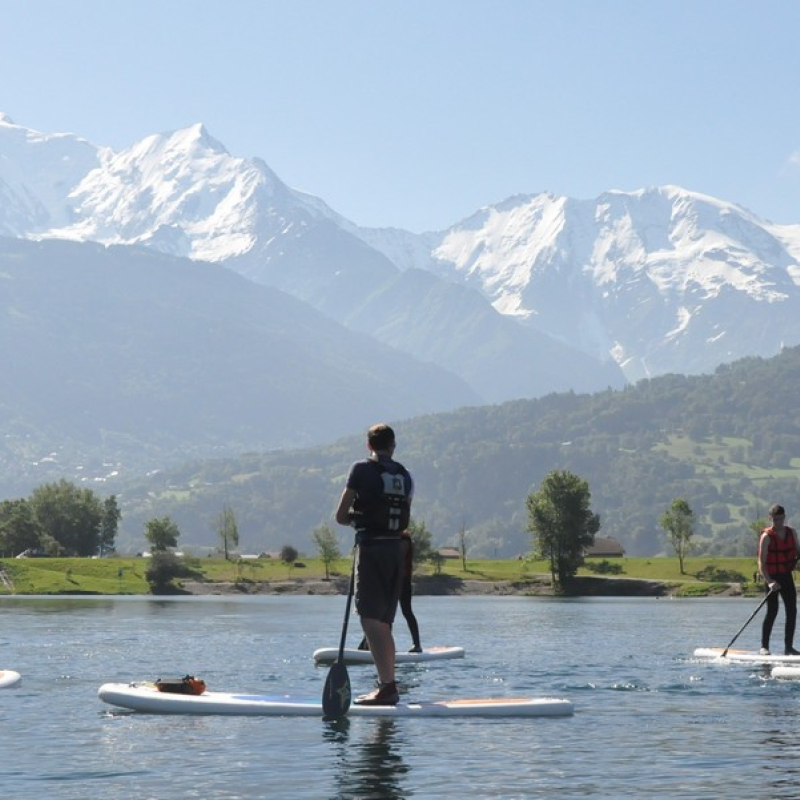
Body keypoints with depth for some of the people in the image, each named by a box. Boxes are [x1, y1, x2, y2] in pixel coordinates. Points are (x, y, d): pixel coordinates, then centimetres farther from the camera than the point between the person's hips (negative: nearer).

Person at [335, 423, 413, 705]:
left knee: (370, 619, -9)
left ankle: (387, 685, -20)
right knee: (384, 623, 14)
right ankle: (388, 686, 16)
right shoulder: (405, 476, 11)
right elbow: (405, 521, 14)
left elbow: (341, 516, -3)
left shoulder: (362, 470, -5)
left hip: (371, 548, -6)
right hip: (396, 549, 6)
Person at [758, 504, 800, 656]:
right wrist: (769, 581, -27)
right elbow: (761, 562, -16)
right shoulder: (767, 536, -10)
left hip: (787, 576, 6)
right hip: (772, 577, -6)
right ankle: (764, 646, -2)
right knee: (772, 611, -8)